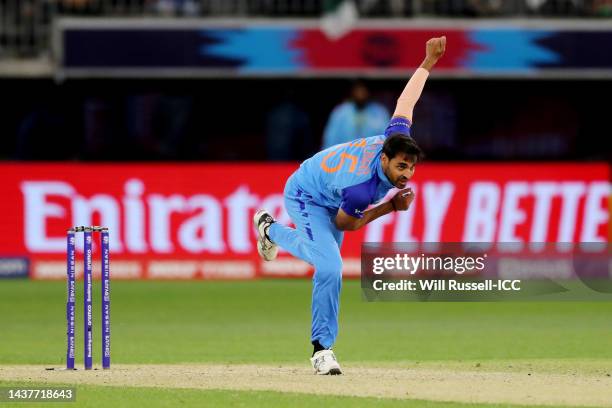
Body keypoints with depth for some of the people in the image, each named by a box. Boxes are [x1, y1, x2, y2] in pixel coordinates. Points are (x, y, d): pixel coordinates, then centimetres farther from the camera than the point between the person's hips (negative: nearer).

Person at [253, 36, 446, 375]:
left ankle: (270, 229, 61)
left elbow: (405, 102, -13)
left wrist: (428, 63, -4)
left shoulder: (395, 136, -29)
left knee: (320, 251, 31)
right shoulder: (359, 188, -43)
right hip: (305, 197, -8)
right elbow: (344, 223, -23)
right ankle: (322, 348, -11)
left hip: (327, 196, 8)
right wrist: (392, 207, -26)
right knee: (329, 267, -24)